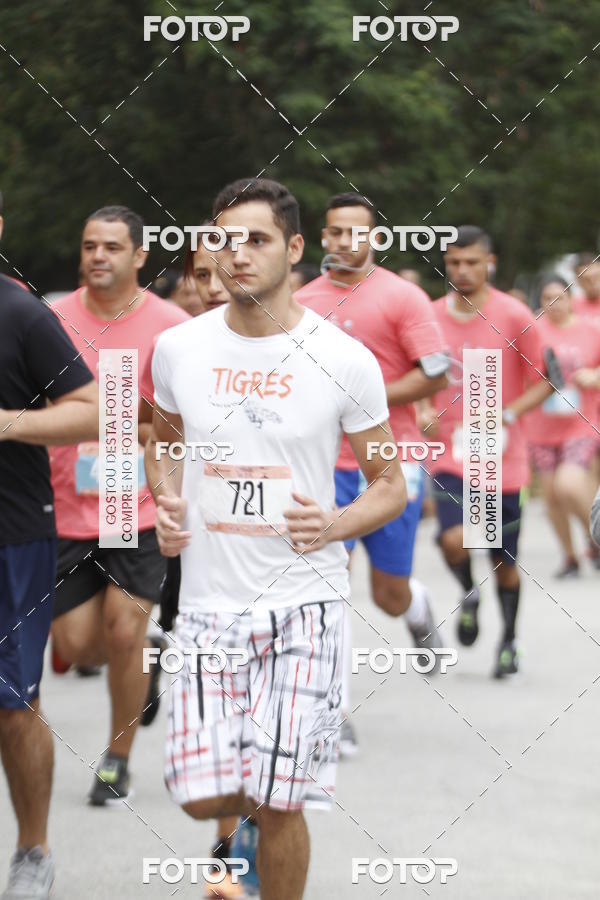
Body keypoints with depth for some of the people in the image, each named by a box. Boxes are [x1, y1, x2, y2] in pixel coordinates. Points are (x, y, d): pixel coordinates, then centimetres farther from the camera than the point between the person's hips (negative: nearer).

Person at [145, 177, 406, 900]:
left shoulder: (345, 361, -5)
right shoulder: (179, 348, 2)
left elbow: (389, 486, 4)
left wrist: (336, 525, -17)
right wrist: (165, 506, 2)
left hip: (302, 602, -2)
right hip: (208, 602, 3)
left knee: (280, 804, -7)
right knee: (202, 795, -2)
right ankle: (254, 814, 34)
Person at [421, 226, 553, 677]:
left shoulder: (515, 316, -6)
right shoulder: (433, 316, 3)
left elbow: (545, 381, -2)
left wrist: (507, 415, -16)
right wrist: (425, 418, 0)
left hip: (502, 458, -1)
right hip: (449, 455, 1)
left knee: (504, 560, 7)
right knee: (454, 540, -19)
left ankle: (510, 641, 28)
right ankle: (469, 595, 14)